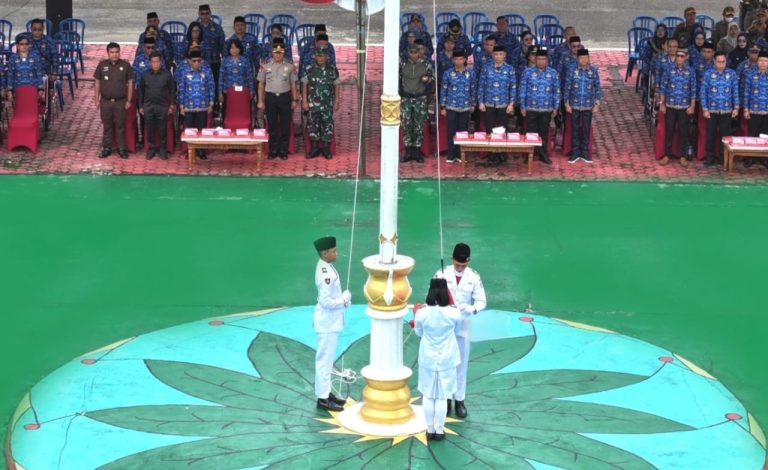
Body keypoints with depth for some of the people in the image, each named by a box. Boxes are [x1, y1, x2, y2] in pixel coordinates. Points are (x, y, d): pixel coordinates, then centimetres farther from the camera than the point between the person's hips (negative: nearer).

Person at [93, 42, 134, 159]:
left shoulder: (126, 65, -2)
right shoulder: (102, 65, 1)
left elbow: (130, 83, 2)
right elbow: (97, 83, 7)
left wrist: (128, 100, -1)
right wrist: (97, 100, 3)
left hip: (120, 101, -1)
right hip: (106, 101, 1)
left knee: (120, 126, 5)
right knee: (107, 126, 8)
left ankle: (122, 149, 13)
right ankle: (106, 148, 16)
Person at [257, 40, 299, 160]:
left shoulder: (289, 67, 2)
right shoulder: (265, 67, 2)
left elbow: (293, 84, 7)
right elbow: (261, 85, 7)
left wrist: (295, 100, 4)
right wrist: (260, 101, 4)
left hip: (285, 97, 0)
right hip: (270, 97, 0)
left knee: (285, 125, 3)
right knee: (272, 125, 5)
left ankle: (283, 151, 12)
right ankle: (273, 151, 13)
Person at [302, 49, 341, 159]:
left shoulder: (333, 70, 3)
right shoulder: (310, 70, 2)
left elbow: (337, 86, 6)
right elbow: (304, 86, 5)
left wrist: (337, 102, 3)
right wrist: (304, 101, 0)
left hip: (327, 104, 0)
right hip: (313, 103, 0)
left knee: (327, 124, 0)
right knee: (312, 124, 2)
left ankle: (326, 149, 9)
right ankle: (314, 148, 11)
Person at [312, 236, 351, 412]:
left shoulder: (326, 267, 6)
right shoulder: (325, 273, -24)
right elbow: (326, 301, -26)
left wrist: (343, 298, 2)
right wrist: (344, 301, -13)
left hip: (330, 320, 10)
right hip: (327, 321, -10)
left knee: (327, 358, 18)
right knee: (325, 359, -2)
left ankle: (326, 392, 29)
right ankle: (323, 398, 4)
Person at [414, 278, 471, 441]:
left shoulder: (422, 313, -16)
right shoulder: (454, 313, -16)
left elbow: (418, 333, 2)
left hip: (428, 360, 0)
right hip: (447, 360, 0)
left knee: (428, 396, 13)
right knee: (442, 397, 10)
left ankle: (430, 430, 20)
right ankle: (439, 430, 18)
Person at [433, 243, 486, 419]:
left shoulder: (474, 277, -7)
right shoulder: (442, 274, -9)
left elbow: (481, 301, -7)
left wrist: (471, 309, -28)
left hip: (463, 326, 1)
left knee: (461, 363, 8)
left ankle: (460, 400, 18)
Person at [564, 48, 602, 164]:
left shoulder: (593, 71, -2)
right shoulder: (572, 71, -5)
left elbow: (598, 88, 3)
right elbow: (567, 88, -1)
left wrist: (597, 104, -2)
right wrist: (567, 104, -3)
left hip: (588, 106, 1)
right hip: (575, 105, -1)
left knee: (586, 129, 7)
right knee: (575, 129, 6)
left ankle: (585, 152, 19)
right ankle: (575, 152, 16)